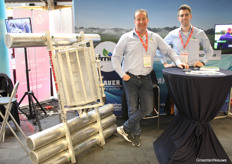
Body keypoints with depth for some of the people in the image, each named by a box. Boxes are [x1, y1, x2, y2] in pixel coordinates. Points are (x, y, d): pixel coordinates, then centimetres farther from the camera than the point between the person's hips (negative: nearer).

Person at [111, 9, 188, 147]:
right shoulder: (126, 38, -1)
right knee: (133, 108, 4)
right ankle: (136, 133, 26)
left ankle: (125, 129, 18)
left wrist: (178, 62, -2)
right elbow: (116, 57, 1)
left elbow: (169, 50, 14)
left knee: (147, 108, 1)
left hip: (146, 79, 3)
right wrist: (122, 74, -7)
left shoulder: (155, 37, 7)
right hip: (130, 78, -3)